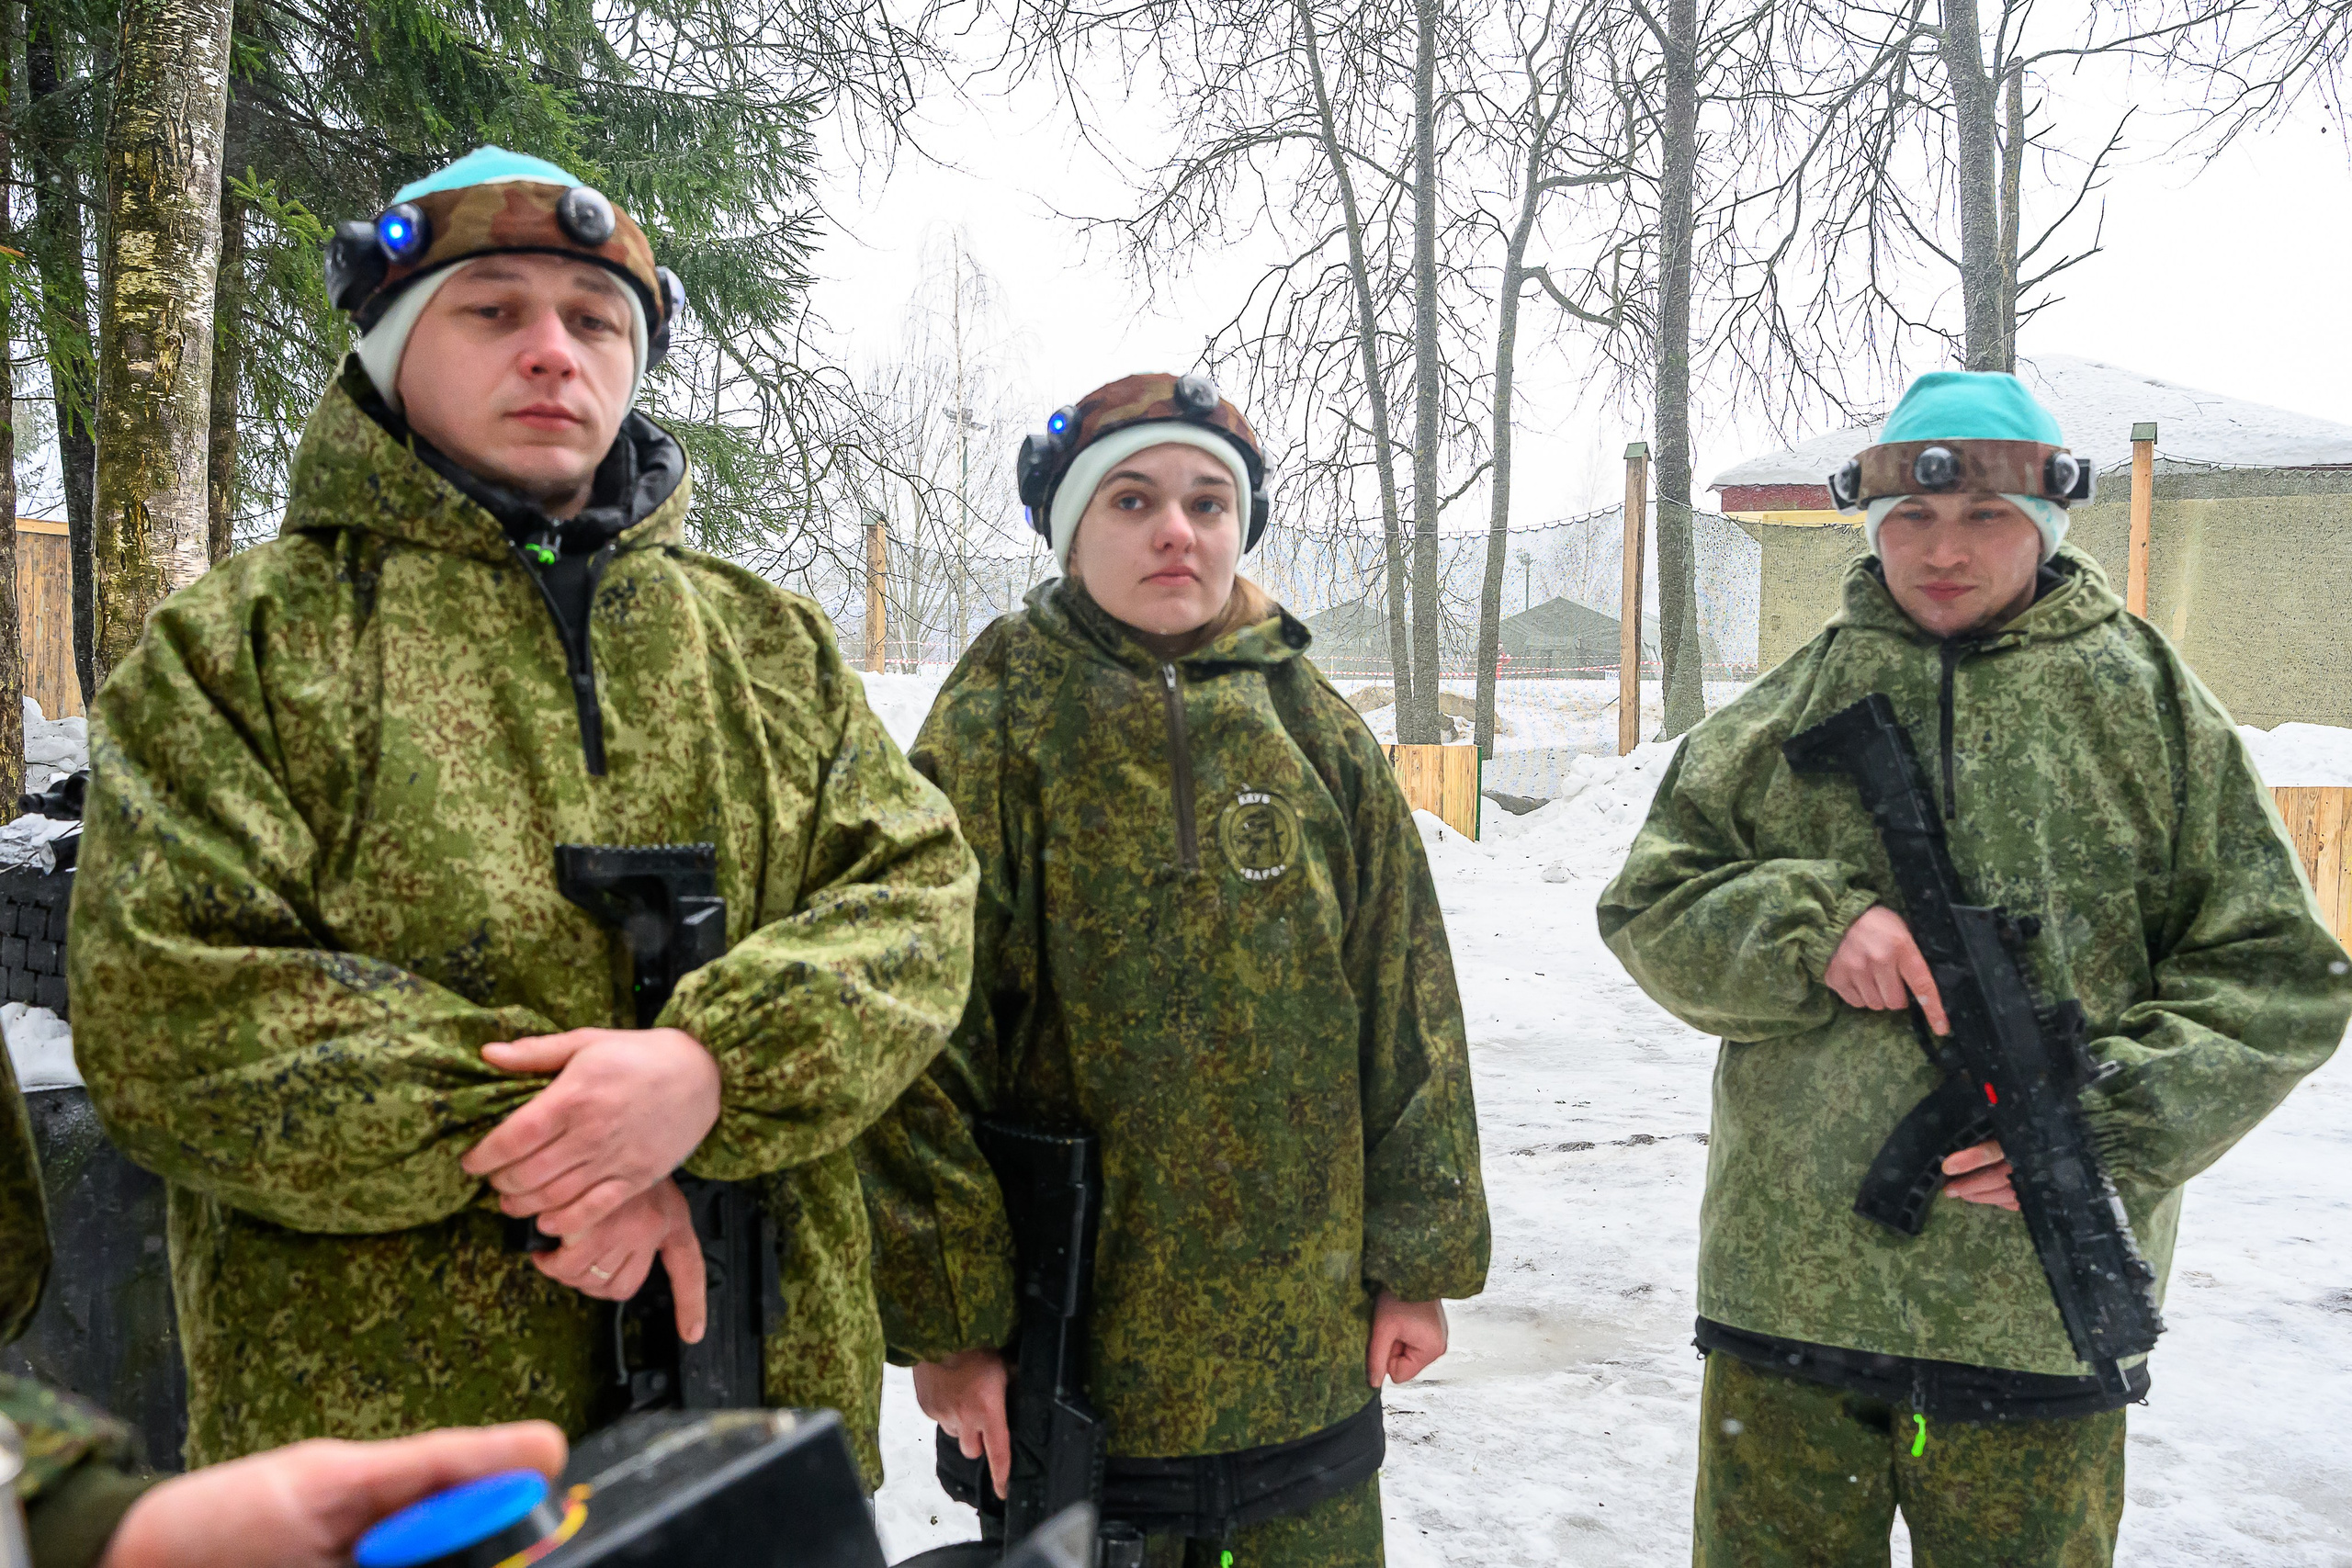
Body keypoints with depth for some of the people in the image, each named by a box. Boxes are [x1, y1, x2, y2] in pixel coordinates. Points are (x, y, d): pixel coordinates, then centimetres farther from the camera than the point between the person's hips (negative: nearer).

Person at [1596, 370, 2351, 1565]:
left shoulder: (2147, 705, 2)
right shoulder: (1789, 711, 5)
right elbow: (1648, 913, 4)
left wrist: (2104, 1124, -12)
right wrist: (1808, 926, -15)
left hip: (2043, 1295, 0)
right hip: (1788, 1281, 1)